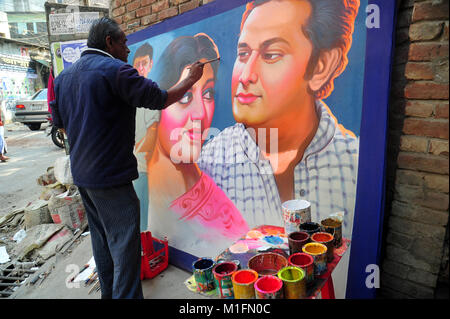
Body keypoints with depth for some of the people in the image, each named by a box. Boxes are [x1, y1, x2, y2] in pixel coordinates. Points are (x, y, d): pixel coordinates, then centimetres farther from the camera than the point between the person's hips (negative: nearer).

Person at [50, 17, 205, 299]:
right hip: (111, 175, -9)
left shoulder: (64, 76, 12)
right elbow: (161, 99, -10)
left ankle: (109, 293, 34)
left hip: (81, 173, 9)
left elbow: (60, 122, 19)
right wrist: (191, 78, 3)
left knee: (102, 240, 20)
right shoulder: (115, 69, -13)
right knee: (124, 246, -2)